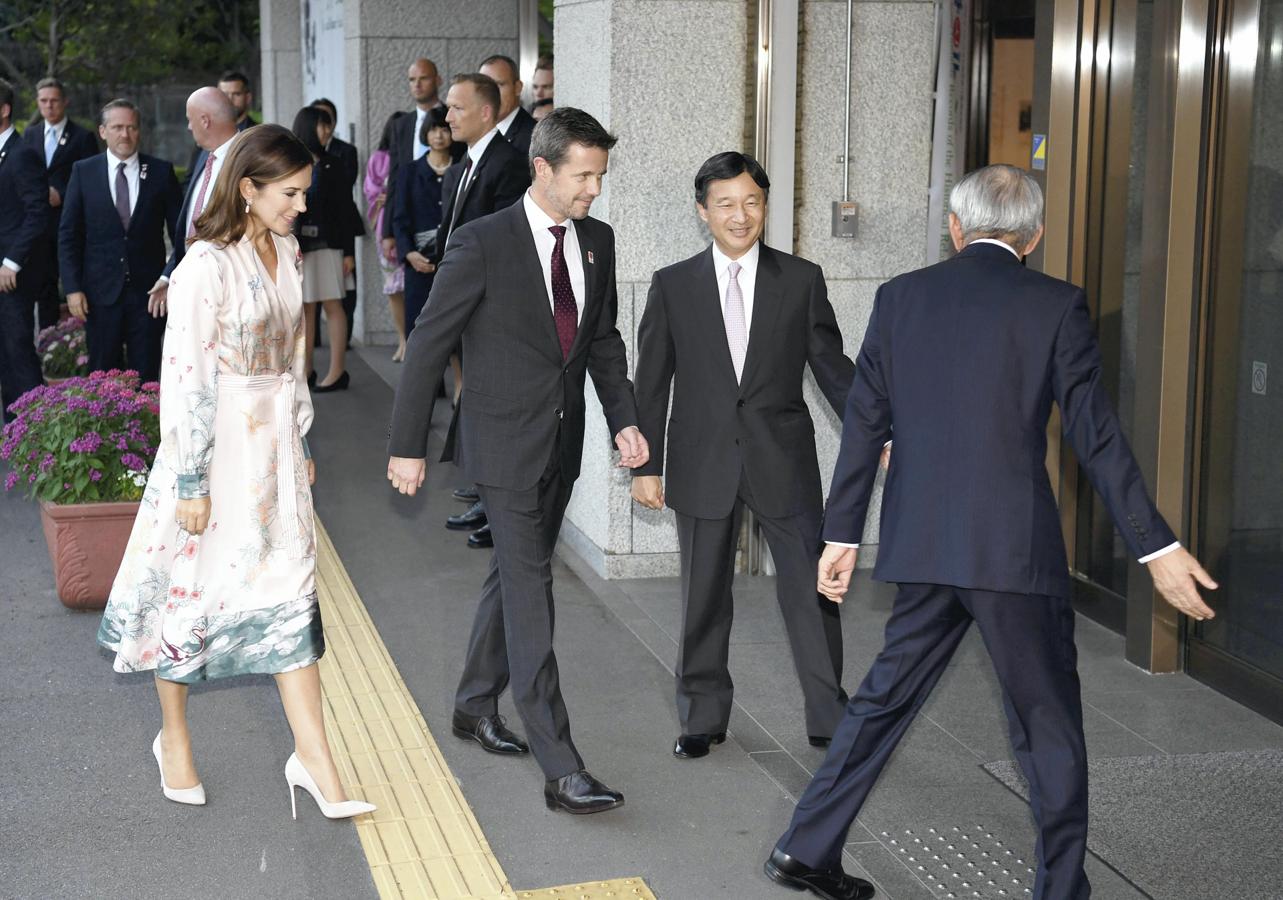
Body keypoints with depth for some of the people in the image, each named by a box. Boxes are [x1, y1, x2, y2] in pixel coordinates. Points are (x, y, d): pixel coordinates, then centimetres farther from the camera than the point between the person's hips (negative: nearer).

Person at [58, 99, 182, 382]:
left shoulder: (161, 171, 2)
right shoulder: (84, 171, 2)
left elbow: (179, 231, 5)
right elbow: (68, 234, 4)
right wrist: (73, 287, -3)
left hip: (149, 293, 0)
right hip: (100, 292, 0)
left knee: (146, 377, 4)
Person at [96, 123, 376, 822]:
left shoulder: (285, 252, 6)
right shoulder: (207, 265, -17)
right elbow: (185, 375, -17)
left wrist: (300, 443, 17)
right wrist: (190, 482, -17)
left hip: (274, 445, 7)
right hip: (216, 445, -6)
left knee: (290, 593, 4)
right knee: (190, 587, 9)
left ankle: (313, 758, 7)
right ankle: (173, 737, 29)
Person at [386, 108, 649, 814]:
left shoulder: (597, 241, 5)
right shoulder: (484, 243, -15)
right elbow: (427, 345, -10)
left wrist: (623, 419, 2)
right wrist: (408, 446, -9)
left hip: (562, 444, 7)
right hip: (505, 444, -7)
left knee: (514, 577, 19)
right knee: (531, 592, -10)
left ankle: (475, 706, 38)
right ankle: (561, 770, -11)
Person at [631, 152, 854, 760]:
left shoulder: (802, 280, 0)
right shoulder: (673, 286, 1)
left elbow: (832, 368, 3)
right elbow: (652, 383, 4)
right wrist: (646, 465, 1)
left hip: (784, 462, 0)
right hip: (704, 466, 1)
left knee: (811, 589, 2)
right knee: (703, 596, 11)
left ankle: (830, 717, 16)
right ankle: (703, 717, 26)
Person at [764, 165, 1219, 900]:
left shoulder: (901, 297, 5)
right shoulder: (1057, 306, -5)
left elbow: (864, 425, 6)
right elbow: (1097, 434, -8)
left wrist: (841, 534, 13)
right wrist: (1157, 546, -3)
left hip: (923, 545, 4)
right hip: (1017, 548, -4)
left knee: (885, 698, 17)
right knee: (1050, 723, 9)